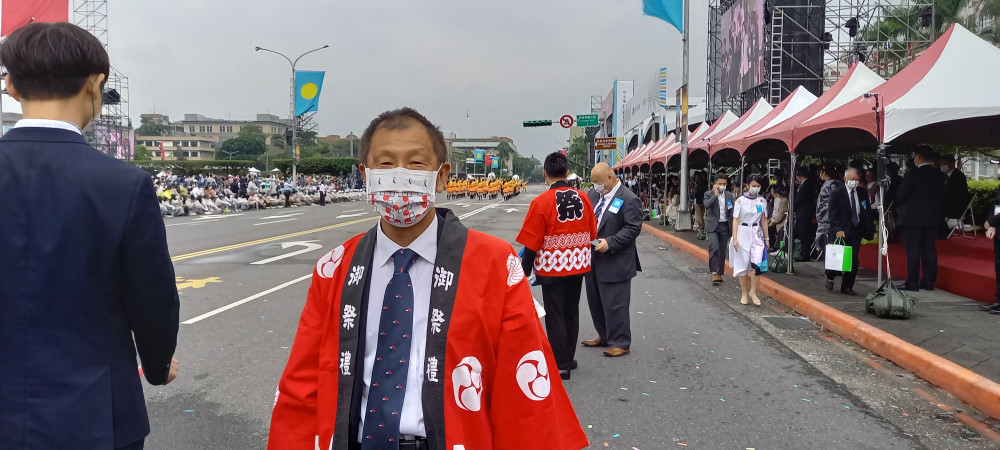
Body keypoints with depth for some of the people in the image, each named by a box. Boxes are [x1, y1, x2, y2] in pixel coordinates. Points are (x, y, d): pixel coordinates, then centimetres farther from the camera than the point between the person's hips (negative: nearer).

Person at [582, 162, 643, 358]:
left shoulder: (628, 199, -14)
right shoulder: (594, 194, 7)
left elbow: (633, 228, -17)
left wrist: (610, 243, -24)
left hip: (615, 262, -8)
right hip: (593, 259, 8)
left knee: (615, 304, 0)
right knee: (595, 301, 17)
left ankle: (620, 343, 14)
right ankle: (604, 336, 34)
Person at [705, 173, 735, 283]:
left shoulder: (729, 195, 8)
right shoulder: (709, 194, -3)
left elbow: (731, 212, 10)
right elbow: (706, 205, -24)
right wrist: (715, 194, -18)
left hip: (725, 226, 4)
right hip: (712, 225, -4)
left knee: (722, 251, 7)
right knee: (714, 247, -21)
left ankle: (719, 273, 17)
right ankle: (714, 272, -17)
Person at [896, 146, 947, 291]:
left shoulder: (912, 174, -14)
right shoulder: (940, 176, 4)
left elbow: (900, 196, -11)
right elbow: (942, 197, 8)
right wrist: (940, 216, 17)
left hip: (913, 218, -6)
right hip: (932, 218, 6)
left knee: (913, 250, -2)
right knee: (929, 249, 10)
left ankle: (912, 283, -2)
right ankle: (929, 281, 14)